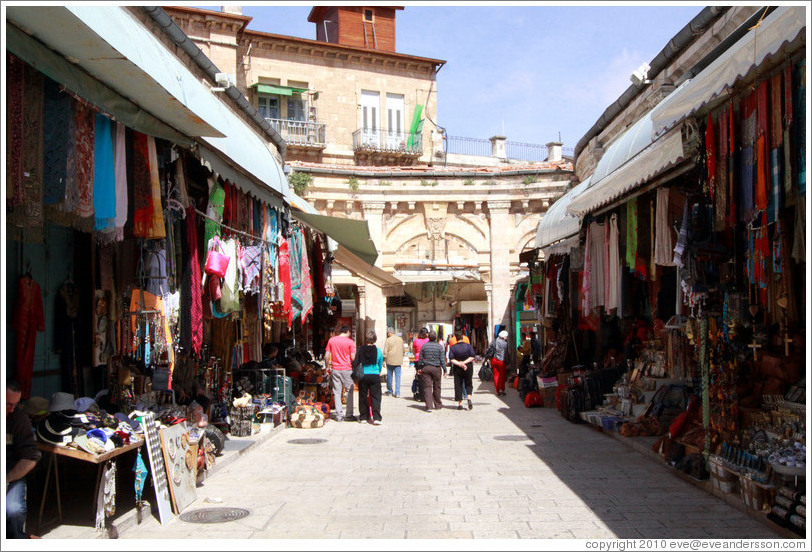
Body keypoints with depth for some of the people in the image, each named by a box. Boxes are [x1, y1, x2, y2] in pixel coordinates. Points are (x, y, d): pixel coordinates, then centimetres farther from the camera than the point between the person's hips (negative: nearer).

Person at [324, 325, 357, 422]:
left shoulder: (331, 340, 5)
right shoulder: (350, 342, -5)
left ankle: (338, 415, 7)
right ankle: (349, 415, 6)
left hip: (335, 369, 3)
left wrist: (327, 367, 14)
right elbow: (353, 358, -9)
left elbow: (326, 356, 4)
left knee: (336, 392, 7)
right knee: (349, 391, 7)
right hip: (346, 369, -3)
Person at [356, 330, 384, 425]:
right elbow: (380, 365, 5)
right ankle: (376, 418, -7)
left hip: (363, 376, 1)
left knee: (363, 397, 13)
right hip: (375, 376, -1)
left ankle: (363, 417, 18)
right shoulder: (378, 351, -6)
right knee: (375, 397, 2)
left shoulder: (360, 350, -6)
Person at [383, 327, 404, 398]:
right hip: (398, 361, 3)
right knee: (398, 376, 3)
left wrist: (383, 360, -1)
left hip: (390, 360, -3)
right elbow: (403, 349, 15)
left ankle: (390, 391, 21)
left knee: (389, 376, 10)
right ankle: (397, 392, -3)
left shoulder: (388, 340, -7)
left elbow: (385, 351, -8)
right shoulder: (400, 339, 7)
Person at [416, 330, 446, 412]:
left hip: (426, 368, 1)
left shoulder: (424, 346, 1)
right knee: (436, 387, 12)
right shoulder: (439, 346, -4)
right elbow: (442, 359, -7)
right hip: (436, 369, -1)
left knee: (427, 387, 0)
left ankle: (429, 406, -9)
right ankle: (438, 405, 24)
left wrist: (419, 368, 14)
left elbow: (420, 358, 5)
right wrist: (444, 369, 0)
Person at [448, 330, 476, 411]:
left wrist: (459, 363, -18)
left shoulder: (452, 347, -4)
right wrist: (464, 362, -13)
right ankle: (469, 398, -9)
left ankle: (460, 404, 6)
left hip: (457, 368, -1)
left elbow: (451, 359, -12)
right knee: (468, 384, 14)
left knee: (458, 385, 6)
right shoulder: (468, 346, -2)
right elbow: (472, 357, -8)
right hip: (468, 368, 1)